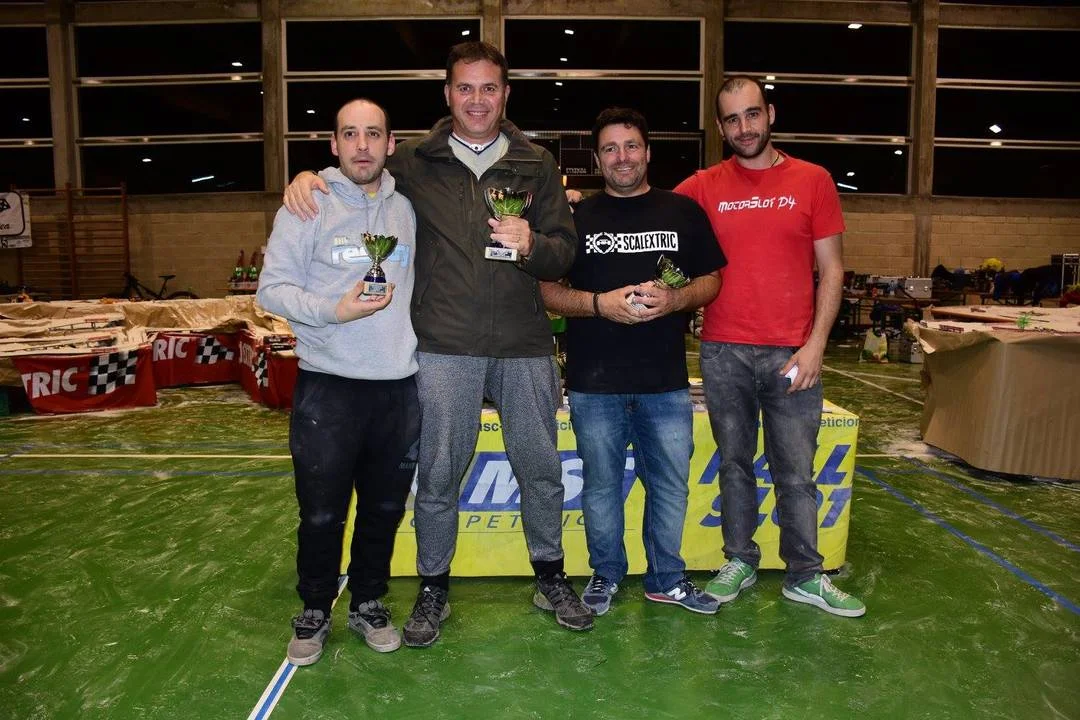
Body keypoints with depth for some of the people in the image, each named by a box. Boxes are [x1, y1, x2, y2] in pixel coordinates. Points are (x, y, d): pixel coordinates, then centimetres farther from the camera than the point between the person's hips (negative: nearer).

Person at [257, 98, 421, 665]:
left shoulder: (407, 207, 8)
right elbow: (272, 288, -6)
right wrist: (335, 310, -20)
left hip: (400, 386, 4)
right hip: (328, 385, -3)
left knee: (385, 507, 14)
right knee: (322, 512, 7)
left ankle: (368, 603, 34)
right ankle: (314, 612, 29)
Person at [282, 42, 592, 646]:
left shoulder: (536, 165, 7)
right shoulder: (414, 163, 4)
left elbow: (566, 252, 3)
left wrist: (531, 244, -19)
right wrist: (307, 176, -3)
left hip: (525, 347, 2)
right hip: (445, 347, -1)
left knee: (541, 469, 13)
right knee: (438, 477, 7)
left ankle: (551, 579, 35)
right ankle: (433, 590, 29)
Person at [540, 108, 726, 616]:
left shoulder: (683, 212, 9)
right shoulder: (577, 218, 6)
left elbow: (711, 281, 10)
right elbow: (548, 291, 3)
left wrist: (674, 299, -11)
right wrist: (600, 303, -15)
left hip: (666, 382, 1)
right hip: (595, 383, -1)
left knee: (670, 483, 11)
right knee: (601, 484, 11)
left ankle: (667, 579, 30)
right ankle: (605, 575, 30)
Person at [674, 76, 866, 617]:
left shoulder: (812, 181, 4)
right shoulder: (703, 187, 5)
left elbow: (831, 270, 3)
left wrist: (815, 344, -6)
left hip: (792, 354, -1)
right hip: (723, 353, 1)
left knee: (796, 473, 6)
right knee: (734, 465, 12)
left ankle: (805, 576, 22)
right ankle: (740, 562, 28)